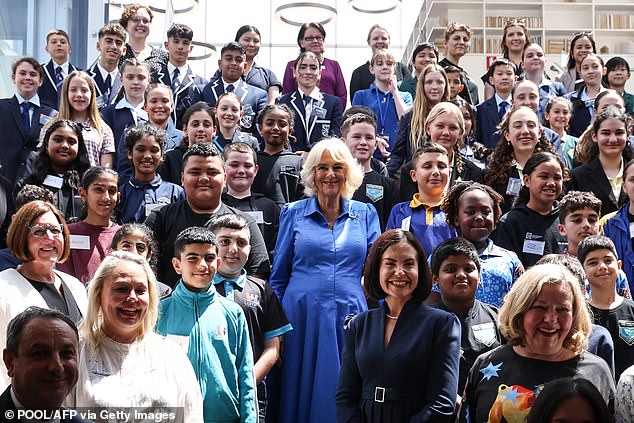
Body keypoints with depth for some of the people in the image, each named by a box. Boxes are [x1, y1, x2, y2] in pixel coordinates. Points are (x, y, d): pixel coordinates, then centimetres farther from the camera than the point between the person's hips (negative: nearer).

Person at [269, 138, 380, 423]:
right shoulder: (294, 213, 7)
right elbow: (278, 276, 9)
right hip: (303, 317, -1)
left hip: (351, 316, 1)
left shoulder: (365, 214, 9)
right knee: (302, 394, 3)